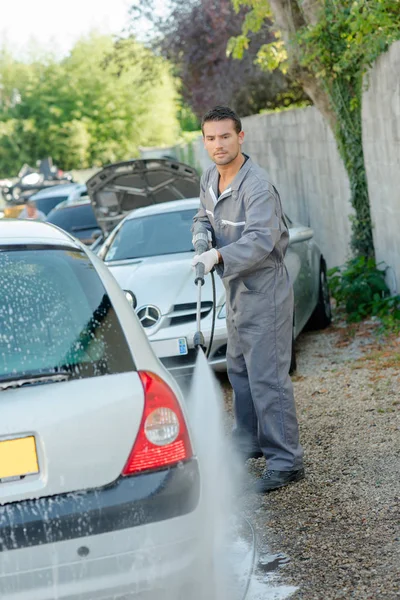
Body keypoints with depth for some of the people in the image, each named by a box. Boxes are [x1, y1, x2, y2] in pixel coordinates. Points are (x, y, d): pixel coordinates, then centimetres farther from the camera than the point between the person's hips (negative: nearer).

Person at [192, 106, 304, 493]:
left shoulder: (257, 185, -23)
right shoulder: (209, 180, 6)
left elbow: (260, 240, -33)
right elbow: (204, 215, 21)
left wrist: (218, 256, -45)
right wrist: (202, 230, -2)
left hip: (264, 289, -9)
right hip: (235, 287, 10)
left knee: (267, 376, -10)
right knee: (239, 370, 20)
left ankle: (285, 461, -5)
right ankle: (248, 441, 36)